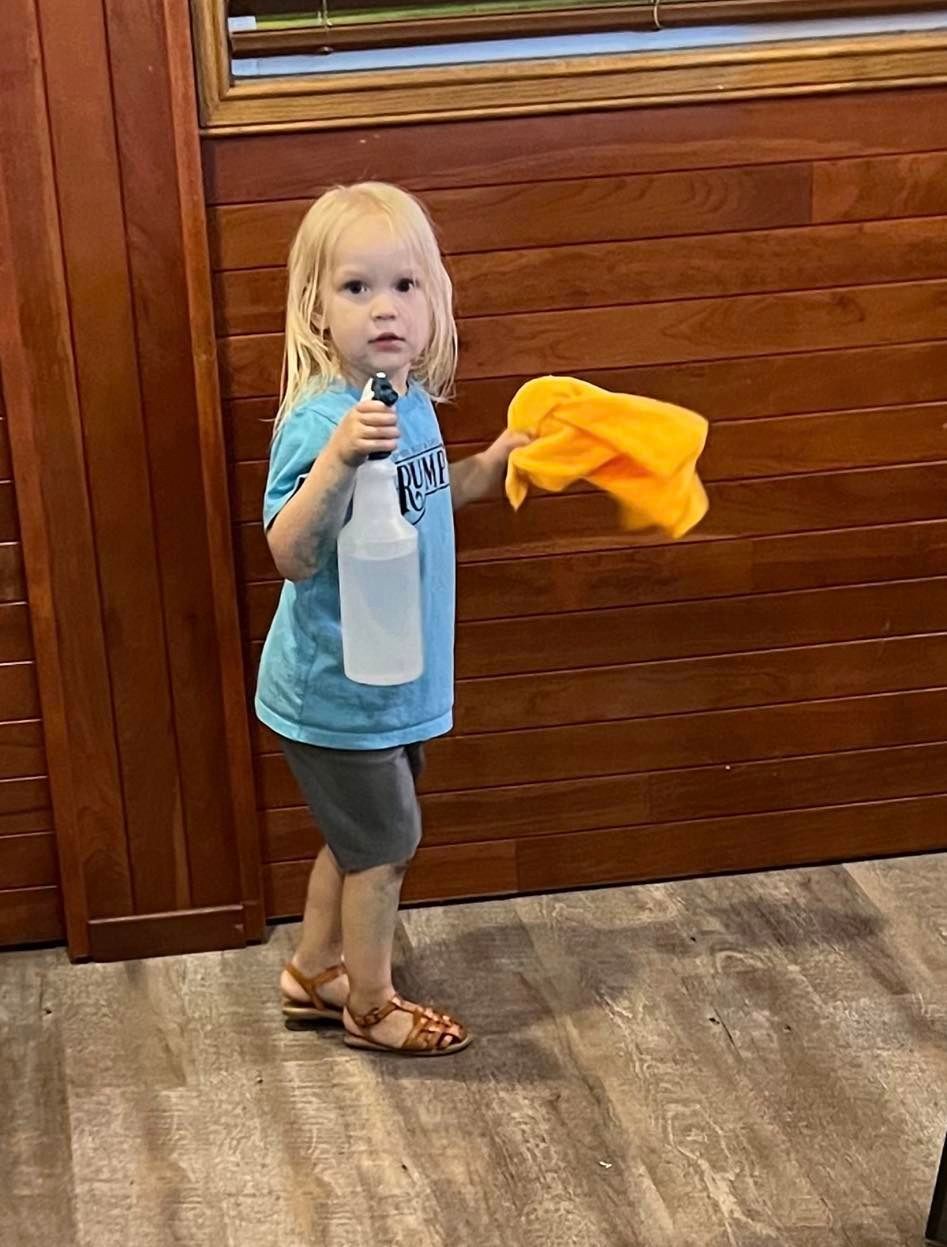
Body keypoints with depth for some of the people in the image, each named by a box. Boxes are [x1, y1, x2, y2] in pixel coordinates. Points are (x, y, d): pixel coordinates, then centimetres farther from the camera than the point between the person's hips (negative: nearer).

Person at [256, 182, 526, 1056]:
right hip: (339, 690, -8)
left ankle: (314, 973, 43)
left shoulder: (409, 402, 0)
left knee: (357, 838, 23)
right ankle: (372, 1008, 30)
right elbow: (292, 555, -37)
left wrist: (490, 467, 7)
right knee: (384, 844, 9)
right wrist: (336, 461, -49)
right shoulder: (322, 419, -27)